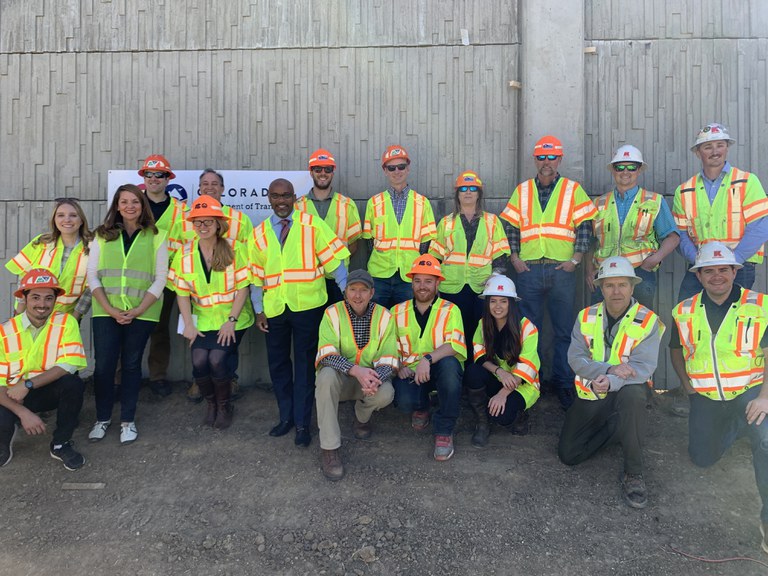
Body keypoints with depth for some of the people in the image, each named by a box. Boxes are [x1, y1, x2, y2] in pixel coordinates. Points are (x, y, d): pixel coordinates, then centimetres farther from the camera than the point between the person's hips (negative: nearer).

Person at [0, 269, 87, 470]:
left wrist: (27, 385, -27)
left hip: (50, 390, 1)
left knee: (73, 383, -32)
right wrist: (23, 412, -28)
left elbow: (69, 364, -22)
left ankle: (61, 444, -6)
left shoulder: (66, 322, -12)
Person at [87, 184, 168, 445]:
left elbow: (160, 277, -1)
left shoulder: (156, 237, 3)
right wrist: (109, 309, -9)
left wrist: (138, 310, -11)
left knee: (131, 364, 7)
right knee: (103, 364, 2)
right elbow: (92, 274, 3)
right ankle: (102, 418, 20)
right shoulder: (102, 235, 8)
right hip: (106, 311, 1)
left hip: (142, 312, -1)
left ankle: (128, 420, 18)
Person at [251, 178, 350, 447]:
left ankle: (302, 423, 14)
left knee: (305, 362, 4)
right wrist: (259, 310, 5)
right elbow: (256, 276, 10)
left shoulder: (311, 224, 0)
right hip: (274, 307, 4)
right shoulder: (260, 233, 10)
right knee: (278, 362, 11)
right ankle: (286, 416, 28)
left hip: (308, 304, -3)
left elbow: (333, 260, -4)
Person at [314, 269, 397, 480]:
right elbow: (327, 354, -20)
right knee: (327, 375, -35)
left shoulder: (384, 316, -5)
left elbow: (387, 359, -10)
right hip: (340, 375, -1)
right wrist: (356, 371, -38)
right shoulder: (332, 313, -9)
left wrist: (375, 379, -33)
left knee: (386, 393, -30)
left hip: (371, 376, 1)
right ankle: (329, 448, -25)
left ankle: (362, 417, 10)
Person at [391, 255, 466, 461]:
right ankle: (422, 406, 12)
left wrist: (428, 358, -35)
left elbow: (456, 344, -18)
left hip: (439, 371, -1)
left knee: (449, 363, -37)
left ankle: (444, 430, -17)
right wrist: (399, 367, -11)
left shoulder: (450, 310, -2)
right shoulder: (397, 311, 8)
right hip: (411, 372, 1)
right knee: (404, 400, -32)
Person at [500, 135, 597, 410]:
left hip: (562, 270, -1)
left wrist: (575, 259, -6)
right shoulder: (522, 190, 11)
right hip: (528, 270, 1)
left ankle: (563, 382, 17)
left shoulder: (573, 189, 6)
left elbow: (585, 226, 2)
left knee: (564, 331, 4)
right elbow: (511, 227, 9)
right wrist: (514, 258, -1)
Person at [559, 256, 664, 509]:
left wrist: (611, 382, -39)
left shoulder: (648, 321, -9)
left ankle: (633, 474, -22)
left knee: (633, 393, -40)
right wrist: (610, 368, -25)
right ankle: (616, 429, 20)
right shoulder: (586, 317, 0)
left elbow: (643, 367, -20)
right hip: (589, 396, 3)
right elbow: (575, 358, -9)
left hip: (624, 393, -3)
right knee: (568, 455, -7)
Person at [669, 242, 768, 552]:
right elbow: (676, 348, 17)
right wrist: (685, 381, 5)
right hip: (705, 396, 4)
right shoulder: (685, 311, 2)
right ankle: (734, 428, 41)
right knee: (703, 459, 10)